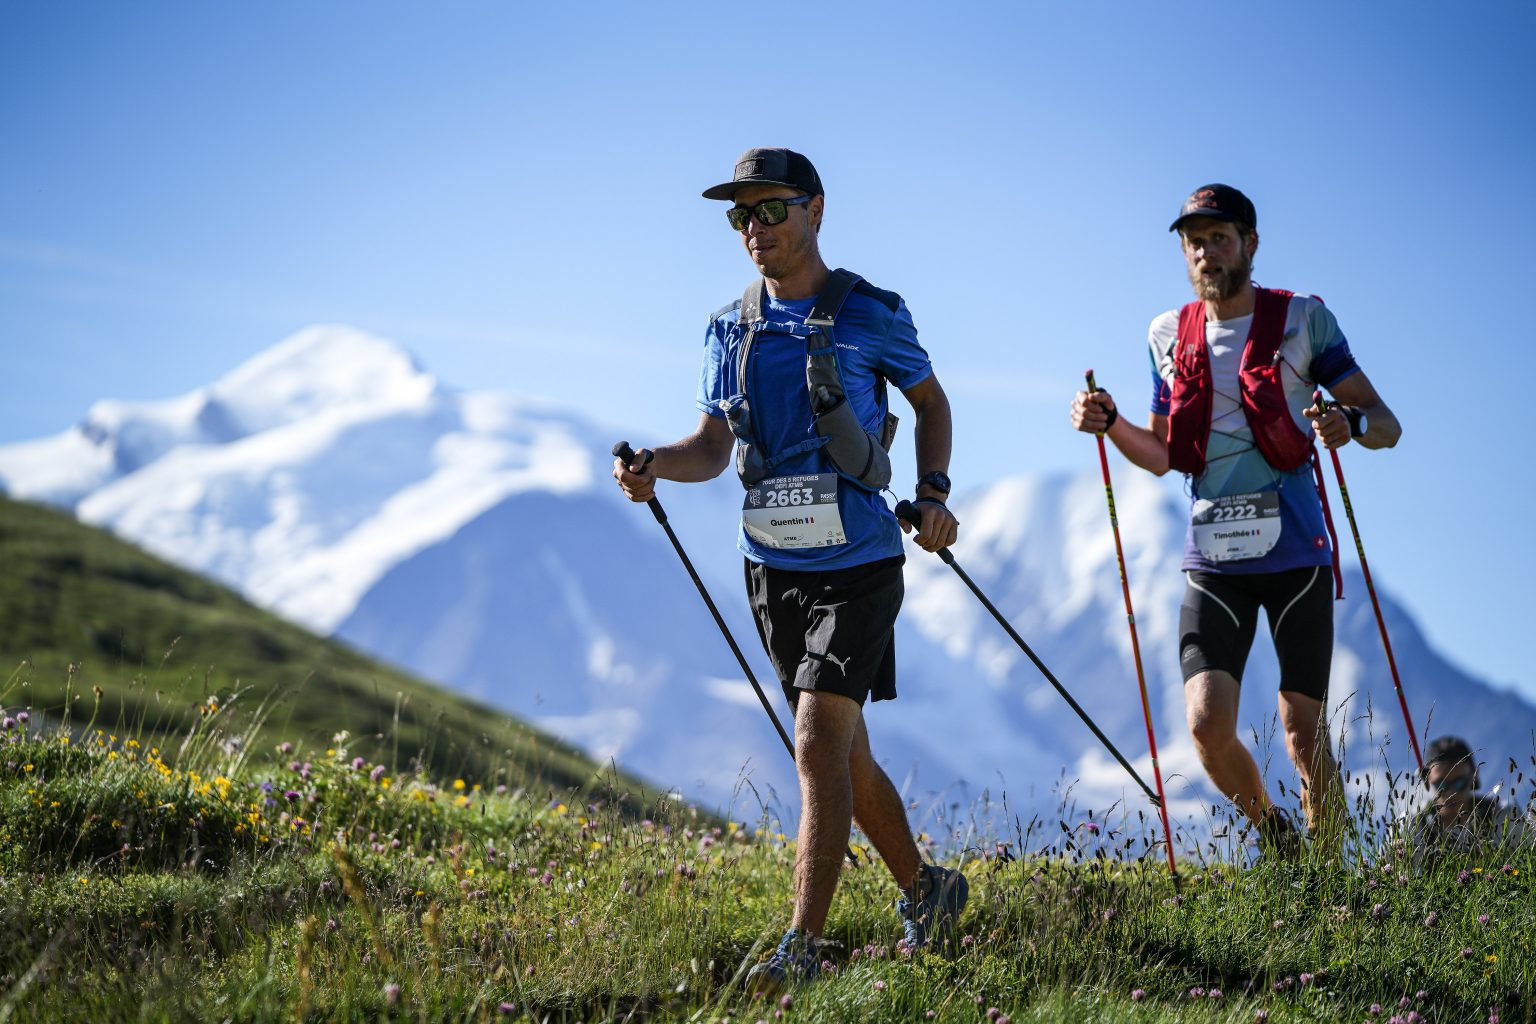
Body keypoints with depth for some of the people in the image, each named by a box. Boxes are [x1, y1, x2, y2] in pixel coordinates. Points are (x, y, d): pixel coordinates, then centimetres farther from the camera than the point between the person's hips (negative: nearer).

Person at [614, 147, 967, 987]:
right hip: (772, 568, 5)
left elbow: (930, 399, 10)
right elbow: (713, 445, 7)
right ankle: (924, 890, 35)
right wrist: (655, 466, -14)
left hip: (858, 565, -5)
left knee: (818, 747, -16)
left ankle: (803, 948, -15)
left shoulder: (871, 314, -5)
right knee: (841, 753, 15)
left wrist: (933, 493, -4)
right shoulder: (729, 330, 6)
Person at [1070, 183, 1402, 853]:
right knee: (1208, 725, -10)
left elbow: (1387, 425, 1)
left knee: (1305, 735, 0)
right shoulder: (1169, 337, 11)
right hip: (1213, 562, 2)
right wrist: (1110, 425, 0)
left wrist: (1352, 425, -22)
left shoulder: (1303, 319, 1)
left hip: (1296, 553, -2)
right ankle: (1271, 830, 18)